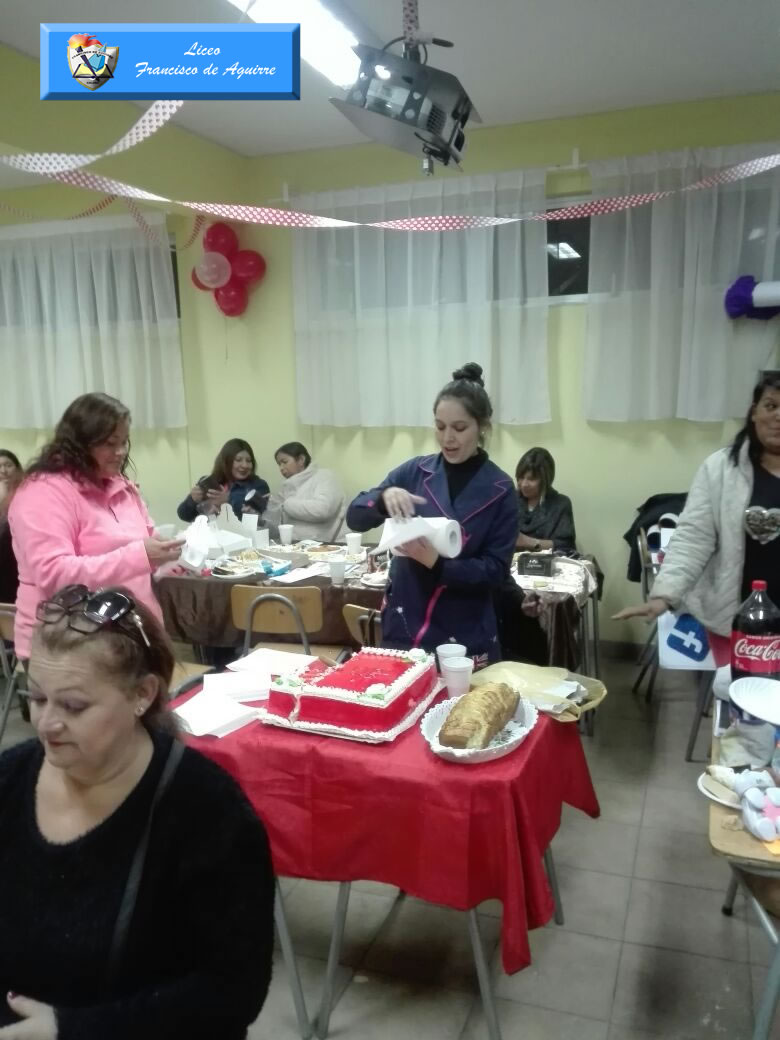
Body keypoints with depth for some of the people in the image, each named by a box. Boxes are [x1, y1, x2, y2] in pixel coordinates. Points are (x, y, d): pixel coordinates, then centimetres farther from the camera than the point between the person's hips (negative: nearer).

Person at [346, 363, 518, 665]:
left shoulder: (500, 490, -5)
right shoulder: (415, 471, -1)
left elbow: (496, 570, -8)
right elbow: (355, 518, -2)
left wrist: (437, 564, -24)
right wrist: (384, 497, -23)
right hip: (403, 624, 2)